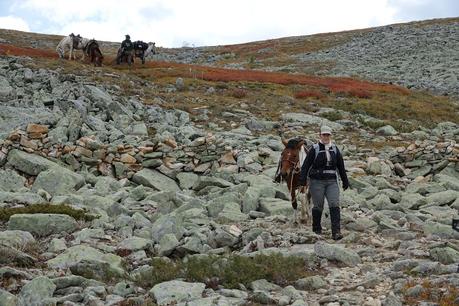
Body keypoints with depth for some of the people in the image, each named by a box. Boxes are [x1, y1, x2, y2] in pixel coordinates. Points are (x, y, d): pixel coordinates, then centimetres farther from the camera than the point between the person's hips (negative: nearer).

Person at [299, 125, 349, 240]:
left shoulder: (335, 149, 9)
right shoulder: (315, 149, -3)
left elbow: (341, 166, 15)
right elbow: (306, 166, -5)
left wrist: (345, 182, 16)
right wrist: (302, 183, -11)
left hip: (332, 182, 3)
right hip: (317, 182, -3)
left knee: (334, 205, -10)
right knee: (318, 206, 5)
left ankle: (336, 232, -14)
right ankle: (316, 229, 24)